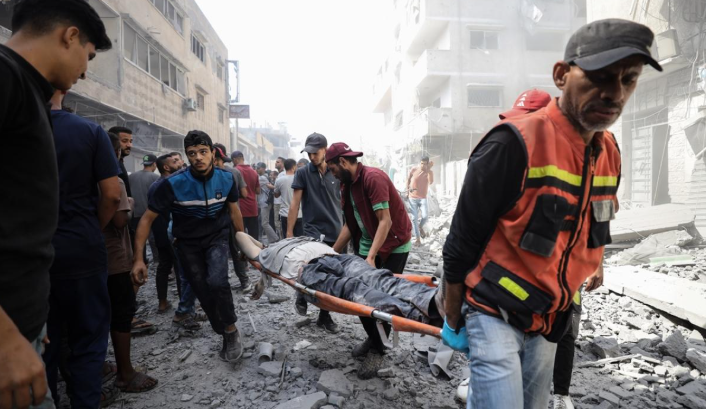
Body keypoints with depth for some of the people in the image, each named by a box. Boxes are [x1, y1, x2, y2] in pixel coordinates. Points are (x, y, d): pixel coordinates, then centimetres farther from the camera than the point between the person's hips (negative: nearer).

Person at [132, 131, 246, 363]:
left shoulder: (226, 179, -15)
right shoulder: (173, 184, -22)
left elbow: (234, 210, 3)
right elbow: (147, 220, -15)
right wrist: (138, 259, -20)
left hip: (216, 238, 0)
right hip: (188, 243, 0)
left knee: (217, 282, -25)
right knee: (204, 293, 0)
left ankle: (232, 331, -2)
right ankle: (226, 335, 24)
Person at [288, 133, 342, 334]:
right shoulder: (303, 173, -2)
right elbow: (295, 203, -2)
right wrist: (289, 232, -5)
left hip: (336, 232, 3)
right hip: (314, 230, -3)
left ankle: (324, 316, 23)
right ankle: (303, 296, 12)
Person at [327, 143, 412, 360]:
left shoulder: (373, 177, -21)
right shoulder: (347, 185, 5)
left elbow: (385, 221, -26)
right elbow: (350, 224, 9)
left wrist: (371, 257, -31)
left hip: (394, 244, -7)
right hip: (366, 246, 8)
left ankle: (379, 342, 17)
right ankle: (373, 338, 22)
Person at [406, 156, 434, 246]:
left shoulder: (430, 172, -6)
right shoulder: (413, 170, -6)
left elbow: (431, 182, -26)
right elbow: (408, 179, 11)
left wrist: (429, 170, -27)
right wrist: (407, 189, 5)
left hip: (423, 198, 0)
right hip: (412, 198, 0)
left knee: (425, 216, -17)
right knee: (414, 218, -2)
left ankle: (420, 227, 18)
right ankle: (418, 239, 7)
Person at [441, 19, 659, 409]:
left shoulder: (609, 153, 2)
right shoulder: (515, 143, -22)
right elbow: (461, 241, -16)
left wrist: (557, 310, 18)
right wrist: (453, 321, -8)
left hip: (548, 321, 7)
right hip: (494, 313, -7)